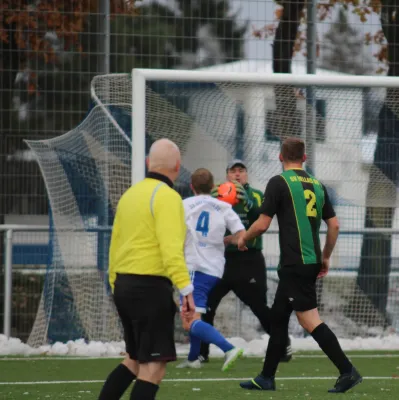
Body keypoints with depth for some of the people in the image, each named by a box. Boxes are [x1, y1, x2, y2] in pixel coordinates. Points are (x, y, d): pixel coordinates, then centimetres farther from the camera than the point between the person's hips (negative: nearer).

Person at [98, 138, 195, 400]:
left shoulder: (130, 194, 14)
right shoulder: (167, 197, -11)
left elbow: (115, 245, 17)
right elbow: (171, 249, -22)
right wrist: (186, 289, -25)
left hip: (124, 284, 9)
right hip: (150, 287, -9)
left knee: (136, 359, 21)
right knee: (154, 364, -7)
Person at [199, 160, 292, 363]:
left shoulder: (256, 196, 3)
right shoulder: (218, 194, 7)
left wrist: (247, 202, -30)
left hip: (249, 261, -2)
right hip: (222, 258, 2)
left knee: (260, 307, -4)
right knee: (206, 306, -3)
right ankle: (201, 352, 6)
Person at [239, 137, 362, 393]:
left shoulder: (279, 182, -7)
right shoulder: (317, 185, 12)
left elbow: (262, 224, -9)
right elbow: (334, 225, 11)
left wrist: (244, 239, 10)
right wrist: (325, 257, 21)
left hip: (295, 264, -8)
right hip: (311, 262, 8)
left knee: (310, 320, -9)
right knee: (278, 317, 15)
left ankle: (347, 371, -17)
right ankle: (266, 378, 20)